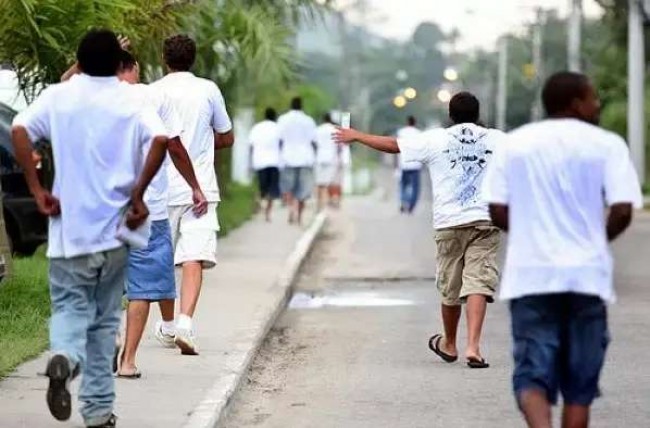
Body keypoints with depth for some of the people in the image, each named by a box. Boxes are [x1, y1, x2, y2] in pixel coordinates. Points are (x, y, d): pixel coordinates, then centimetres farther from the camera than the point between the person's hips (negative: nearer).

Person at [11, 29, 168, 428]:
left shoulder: (58, 96, 2)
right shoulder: (132, 100, 1)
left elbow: (20, 130, -12)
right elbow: (160, 139, -16)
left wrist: (37, 190, -8)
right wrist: (137, 194, -8)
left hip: (69, 228, 0)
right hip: (114, 228, 1)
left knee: (70, 308, 6)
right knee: (105, 319, 12)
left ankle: (64, 357, -27)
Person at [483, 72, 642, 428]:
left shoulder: (515, 143, 7)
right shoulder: (606, 145, -2)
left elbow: (497, 210, 3)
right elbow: (622, 210, -10)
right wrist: (599, 238, 9)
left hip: (530, 276, 2)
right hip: (585, 273, -2)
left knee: (532, 373, 1)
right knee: (579, 383, 10)